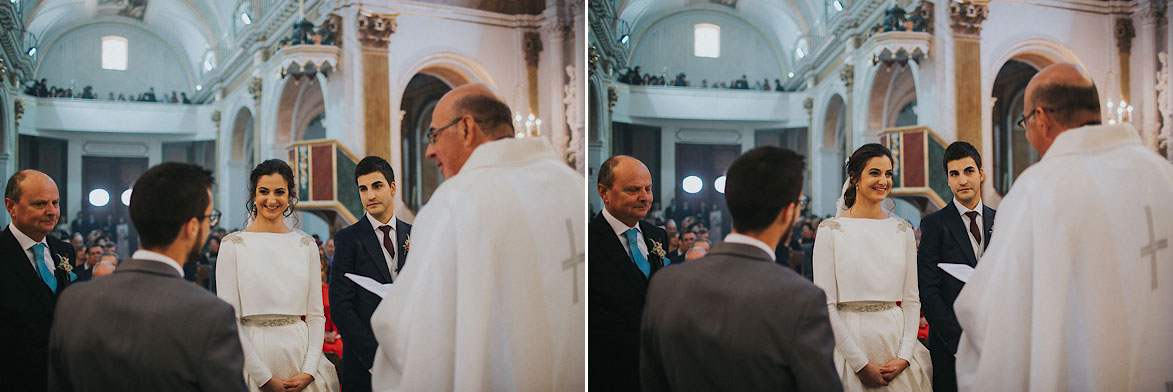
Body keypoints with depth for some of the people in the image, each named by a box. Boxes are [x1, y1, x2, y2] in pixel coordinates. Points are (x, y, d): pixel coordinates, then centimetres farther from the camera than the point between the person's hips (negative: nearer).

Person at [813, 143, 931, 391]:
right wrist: (861, 364, -12)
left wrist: (904, 357, -6)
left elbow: (912, 300, 6)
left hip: (896, 337, 3)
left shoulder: (902, 230, 7)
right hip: (848, 340, -3)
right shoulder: (831, 230, -5)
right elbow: (825, 304, -9)